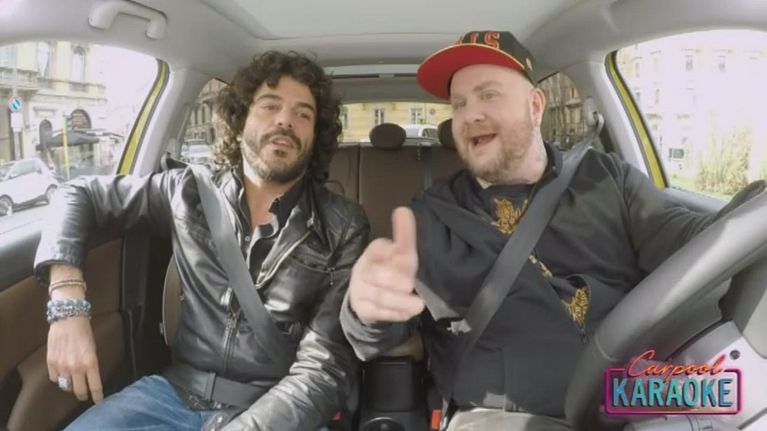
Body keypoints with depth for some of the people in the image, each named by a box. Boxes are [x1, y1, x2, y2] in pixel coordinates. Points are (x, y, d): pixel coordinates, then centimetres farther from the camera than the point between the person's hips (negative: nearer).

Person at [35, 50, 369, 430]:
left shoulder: (343, 229, -7)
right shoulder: (191, 192, 2)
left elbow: (326, 366, -13)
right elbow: (80, 194, 11)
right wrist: (68, 303, -5)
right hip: (176, 393, 3)